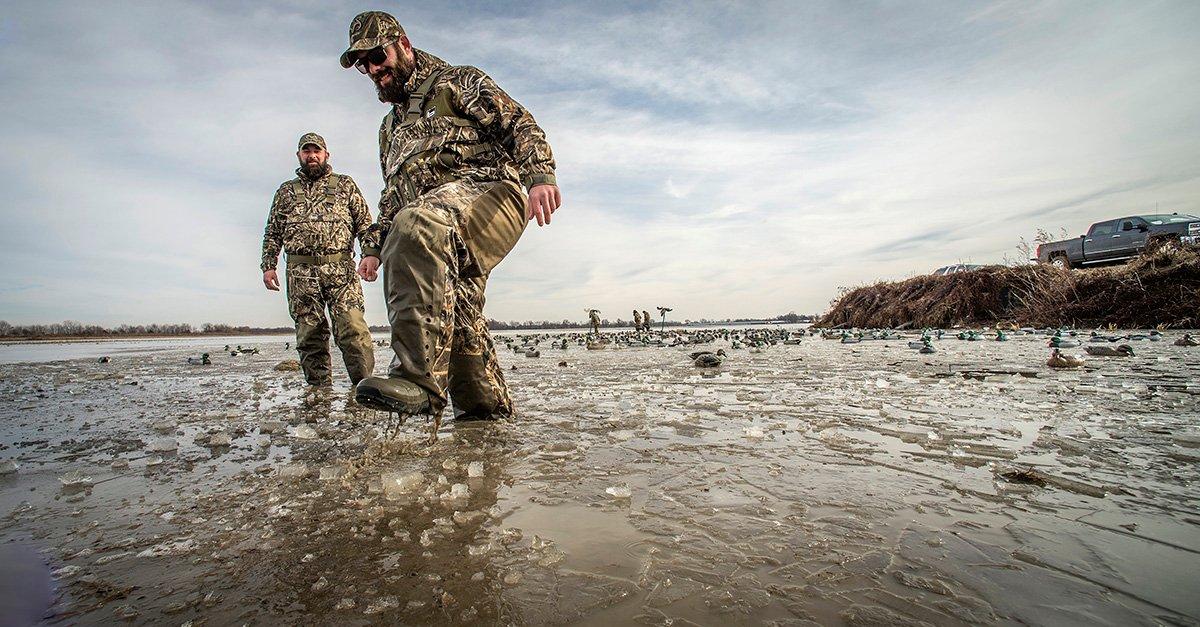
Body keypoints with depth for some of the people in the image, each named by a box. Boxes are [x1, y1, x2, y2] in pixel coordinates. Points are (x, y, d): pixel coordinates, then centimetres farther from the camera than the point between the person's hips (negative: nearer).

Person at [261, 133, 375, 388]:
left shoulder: (345, 184, 16)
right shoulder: (286, 191, 22)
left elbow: (365, 223, 8)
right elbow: (272, 233, 20)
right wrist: (268, 266, 8)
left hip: (341, 268, -2)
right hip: (301, 272, 3)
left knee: (353, 328, -15)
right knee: (310, 334, 1)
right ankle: (320, 389, 6)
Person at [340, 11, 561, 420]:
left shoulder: (457, 82, 16)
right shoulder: (390, 128, 37)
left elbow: (519, 123, 0)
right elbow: (391, 197, 39)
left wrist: (539, 175, -19)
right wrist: (374, 249, 26)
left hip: (487, 188, -7)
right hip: (442, 239, 8)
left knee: (416, 226, -36)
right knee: (458, 318, -4)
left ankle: (419, 378, -43)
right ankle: (488, 412, 9)